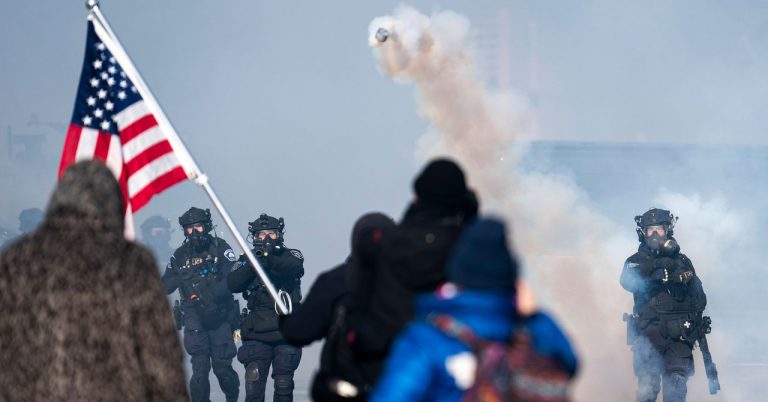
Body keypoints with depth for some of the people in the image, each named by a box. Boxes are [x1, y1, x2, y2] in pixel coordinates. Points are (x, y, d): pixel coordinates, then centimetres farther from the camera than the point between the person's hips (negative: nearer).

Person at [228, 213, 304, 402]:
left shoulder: (290, 256, 5)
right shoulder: (246, 260, 9)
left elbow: (295, 268, -20)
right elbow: (233, 285, -8)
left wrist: (269, 259, -39)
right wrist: (251, 265, -24)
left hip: (287, 332, 0)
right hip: (257, 334, 0)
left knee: (284, 383, 4)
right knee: (253, 378, -16)